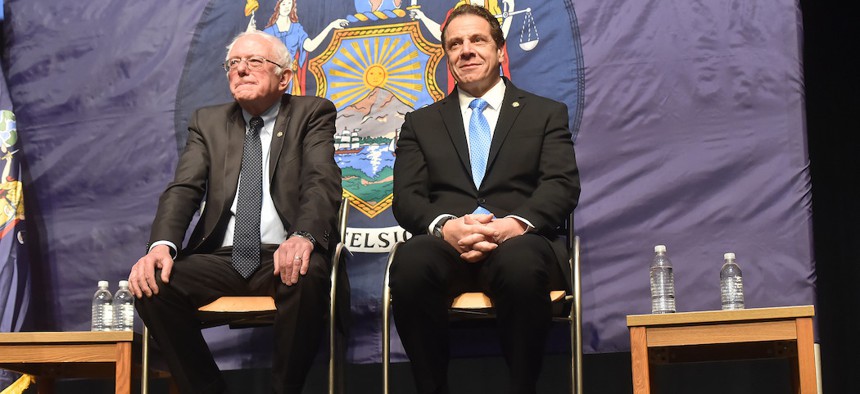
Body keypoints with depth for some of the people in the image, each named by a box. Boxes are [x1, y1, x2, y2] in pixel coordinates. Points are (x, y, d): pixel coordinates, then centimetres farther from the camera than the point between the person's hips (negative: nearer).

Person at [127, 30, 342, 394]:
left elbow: (322, 182, -9)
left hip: (281, 255, -3)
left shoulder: (312, 114, 7)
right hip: (220, 257, 3)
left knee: (307, 275, -36)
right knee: (153, 284, -23)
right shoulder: (208, 122, 16)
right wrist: (162, 245, -18)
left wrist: (303, 236, -32)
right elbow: (183, 189, 4)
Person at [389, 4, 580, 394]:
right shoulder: (421, 123, 22)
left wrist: (515, 223, -18)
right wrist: (445, 226, -15)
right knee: (410, 265, -35)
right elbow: (406, 197, 8)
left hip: (518, 243, -1)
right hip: (445, 244, 1)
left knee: (522, 266, -39)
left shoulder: (547, 114, 18)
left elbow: (562, 185, 3)